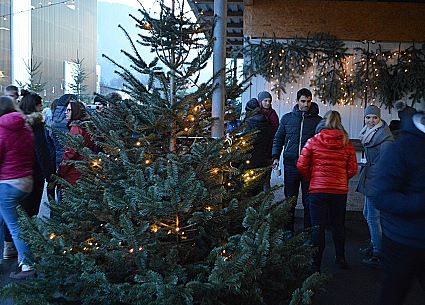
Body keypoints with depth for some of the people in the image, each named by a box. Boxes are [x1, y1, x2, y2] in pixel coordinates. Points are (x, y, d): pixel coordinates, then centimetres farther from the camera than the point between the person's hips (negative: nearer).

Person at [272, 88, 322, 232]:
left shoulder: (317, 120, 3)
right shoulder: (287, 118, 7)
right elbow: (278, 139, 13)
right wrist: (275, 156, 0)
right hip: (290, 164, 1)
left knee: (308, 200, 4)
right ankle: (288, 230, 19)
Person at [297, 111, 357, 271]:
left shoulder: (314, 141, -5)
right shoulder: (346, 143, 0)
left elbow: (301, 165, -6)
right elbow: (352, 170, 0)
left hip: (317, 190, -2)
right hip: (340, 190, 2)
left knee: (318, 227, 3)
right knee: (338, 225, 18)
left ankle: (316, 264, 6)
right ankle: (341, 259, 33)